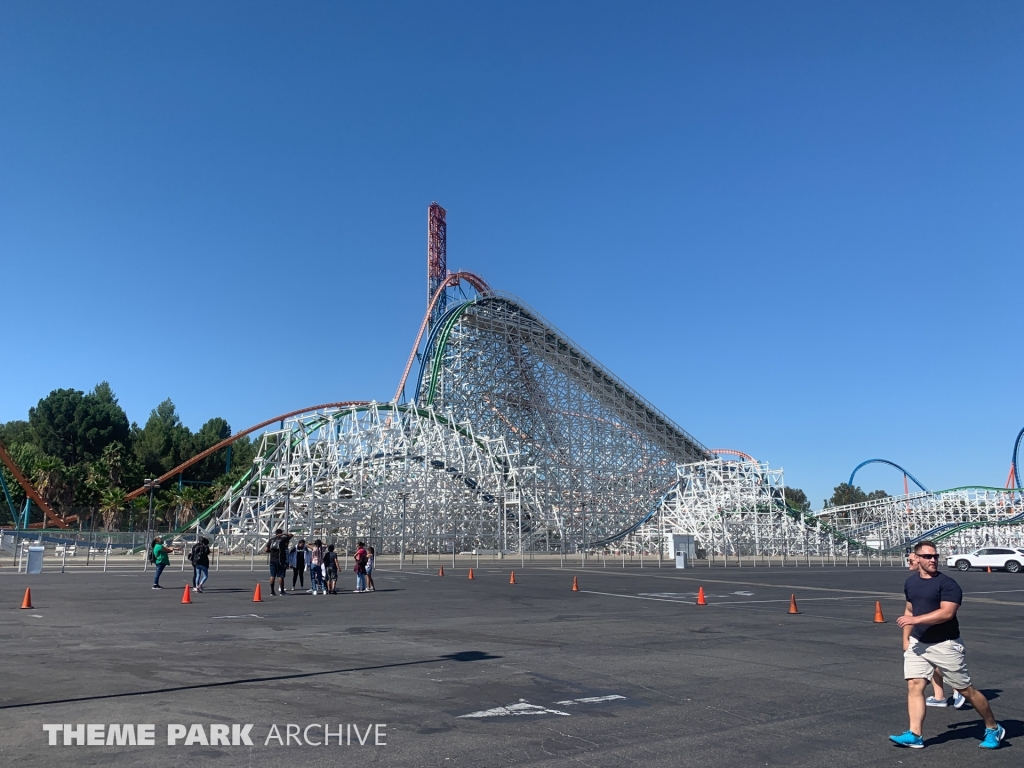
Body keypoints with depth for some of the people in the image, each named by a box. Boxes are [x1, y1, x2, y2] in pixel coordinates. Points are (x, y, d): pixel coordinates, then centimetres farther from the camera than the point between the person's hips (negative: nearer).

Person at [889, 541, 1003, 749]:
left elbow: (947, 613, -25)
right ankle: (914, 735, -5)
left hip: (946, 645, -5)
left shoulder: (947, 584, -13)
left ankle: (993, 729, 30)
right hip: (917, 644, 5)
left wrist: (915, 620, -28)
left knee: (966, 690, 8)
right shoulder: (910, 582, 8)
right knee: (914, 686, -6)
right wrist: (906, 638, 15)